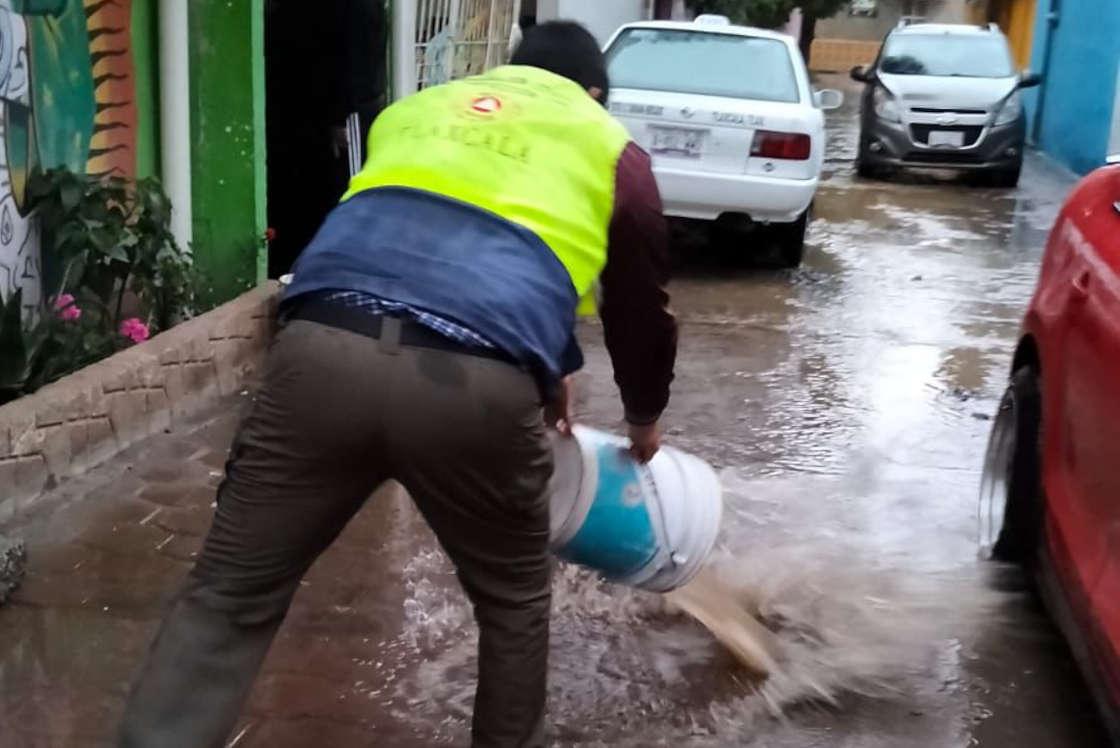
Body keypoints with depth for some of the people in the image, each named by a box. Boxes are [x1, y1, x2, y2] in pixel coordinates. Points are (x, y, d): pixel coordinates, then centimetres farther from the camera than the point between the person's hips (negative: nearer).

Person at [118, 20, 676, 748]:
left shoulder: (416, 109, 34)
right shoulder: (612, 150, 24)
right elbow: (641, 307, 33)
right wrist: (644, 420, 52)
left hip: (323, 350, 3)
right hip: (475, 384, -2)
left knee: (229, 598, 11)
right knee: (514, 596, 24)